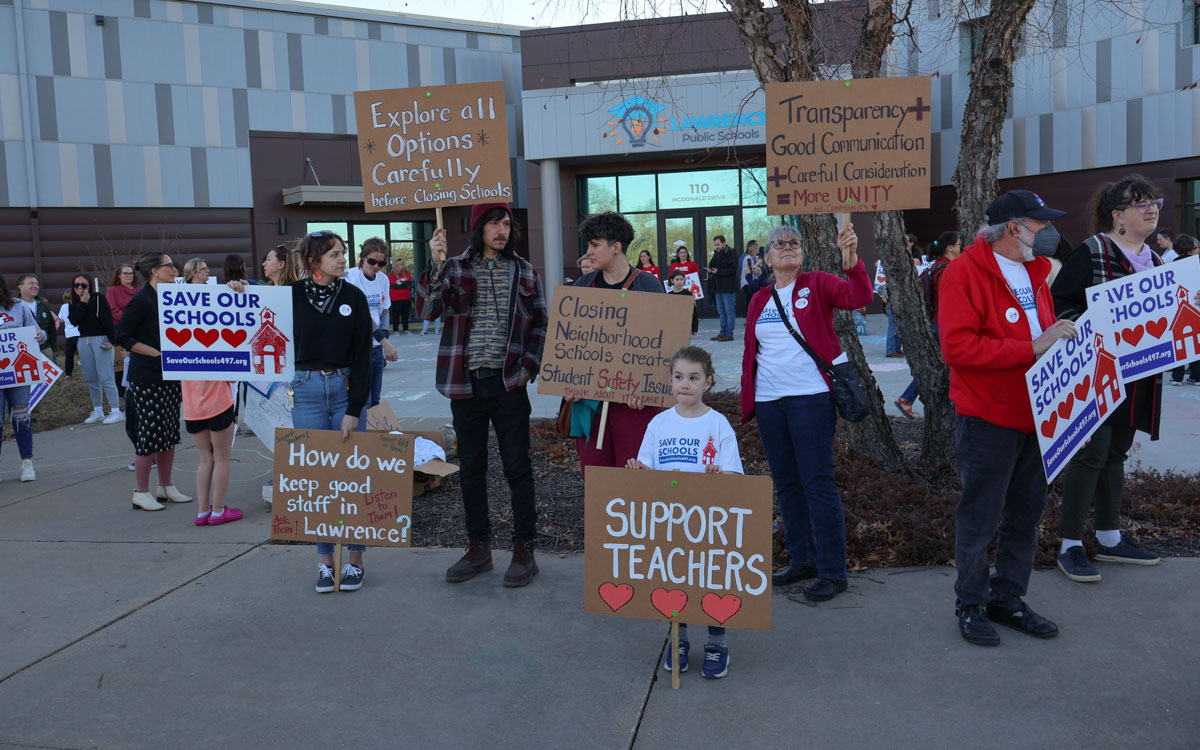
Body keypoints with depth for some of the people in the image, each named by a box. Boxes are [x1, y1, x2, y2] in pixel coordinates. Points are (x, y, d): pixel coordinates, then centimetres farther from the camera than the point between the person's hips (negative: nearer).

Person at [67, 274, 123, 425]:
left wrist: (111, 340, -17)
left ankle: (116, 411, -8)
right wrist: (83, 304, -9)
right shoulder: (73, 304, 11)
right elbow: (73, 321, -6)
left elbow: (107, 320, -10)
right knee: (90, 379, 8)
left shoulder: (98, 300, -5)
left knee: (106, 377, -10)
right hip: (83, 341, 6)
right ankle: (98, 412, 16)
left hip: (100, 339, -6)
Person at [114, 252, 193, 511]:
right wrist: (157, 353, -17)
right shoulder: (141, 300, -12)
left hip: (170, 376, 8)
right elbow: (122, 336, -14)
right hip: (146, 378, -8)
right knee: (148, 434, -4)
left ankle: (166, 487, 21)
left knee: (169, 431, 11)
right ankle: (141, 492, 7)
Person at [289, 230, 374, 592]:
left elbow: (363, 355, -2)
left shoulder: (354, 296, 1)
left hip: (347, 388, 0)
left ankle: (355, 560, 13)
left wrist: (354, 409, -8)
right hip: (307, 391, 1)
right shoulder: (293, 294, 2)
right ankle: (325, 561, 15)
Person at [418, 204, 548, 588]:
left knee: (517, 466, 1)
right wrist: (436, 264, -21)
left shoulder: (524, 271, 6)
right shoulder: (455, 268, 4)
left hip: (509, 383, -1)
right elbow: (429, 310, -10)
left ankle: (524, 549, 12)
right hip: (466, 383, 1)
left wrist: (529, 366, -2)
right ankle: (479, 547, 23)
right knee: (471, 468, 10)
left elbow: (541, 323, 10)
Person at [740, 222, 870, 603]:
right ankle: (801, 559, 25)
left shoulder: (817, 284, 0)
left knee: (818, 482, -5)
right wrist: (748, 396, 11)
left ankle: (832, 572, 3)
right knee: (786, 483, 12)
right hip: (769, 401, 6)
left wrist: (850, 256, -32)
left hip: (811, 397, -5)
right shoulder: (759, 300, 14)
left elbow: (858, 296, -18)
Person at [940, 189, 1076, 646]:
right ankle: (971, 606, 17)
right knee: (979, 518, 2)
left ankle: (1008, 599, 27)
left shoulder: (1033, 272, 14)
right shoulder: (965, 273, -12)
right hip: (988, 420, -8)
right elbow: (957, 347, -22)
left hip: (1035, 418, 8)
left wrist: (1058, 339, 3)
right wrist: (1031, 349, -23)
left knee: (1025, 515, 14)